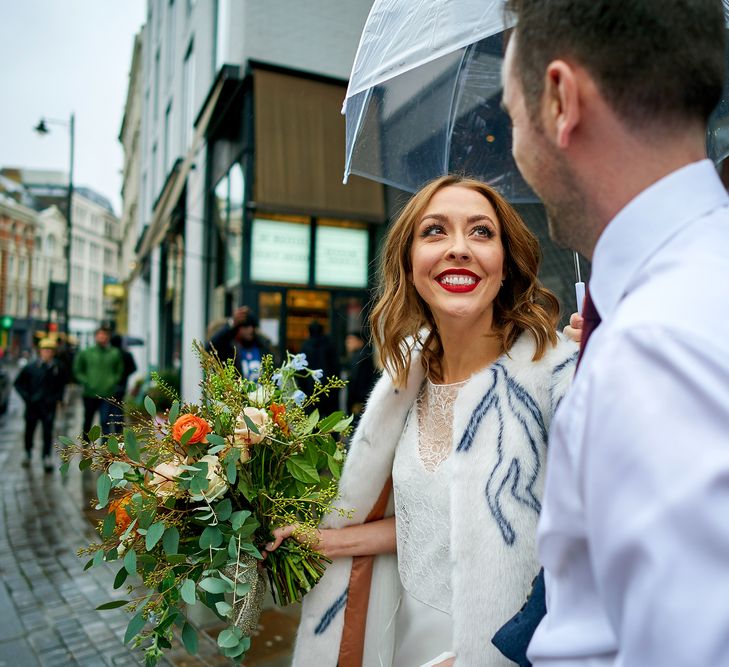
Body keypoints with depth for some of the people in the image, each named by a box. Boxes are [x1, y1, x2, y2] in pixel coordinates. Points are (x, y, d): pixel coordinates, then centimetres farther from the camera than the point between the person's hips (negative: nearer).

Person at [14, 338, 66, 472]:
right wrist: (26, 397, -3)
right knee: (29, 430, 14)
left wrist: (58, 397, 7)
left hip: (49, 406, -1)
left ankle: (47, 458, -3)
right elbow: (18, 383, 6)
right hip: (32, 405, 1)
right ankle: (28, 454, 36)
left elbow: (62, 383, 16)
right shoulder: (30, 367, -4)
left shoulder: (57, 368, -1)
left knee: (48, 432, -7)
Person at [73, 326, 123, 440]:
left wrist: (112, 381, -6)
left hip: (107, 395, -2)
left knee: (105, 422, -9)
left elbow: (119, 371, 10)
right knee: (87, 422, 14)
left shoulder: (115, 353, 2)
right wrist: (86, 382, -6)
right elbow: (78, 371, 8)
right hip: (89, 394, 2)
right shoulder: (85, 353, 3)